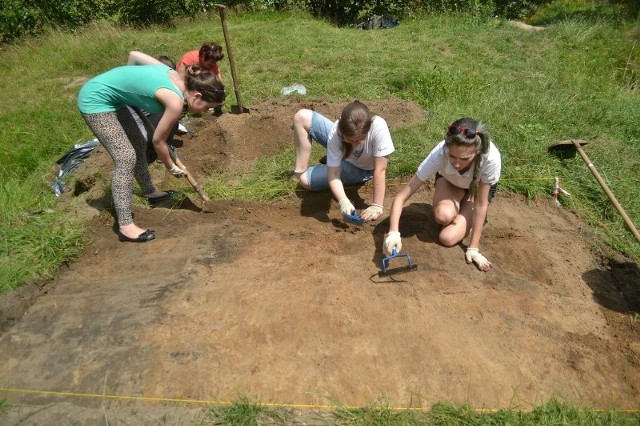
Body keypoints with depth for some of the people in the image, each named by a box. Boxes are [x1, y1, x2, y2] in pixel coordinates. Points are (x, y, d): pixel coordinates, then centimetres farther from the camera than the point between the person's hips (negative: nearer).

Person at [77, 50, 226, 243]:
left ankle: (149, 192, 39)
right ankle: (125, 226, -12)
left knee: (139, 144, 18)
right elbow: (158, 141, -12)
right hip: (95, 101, -10)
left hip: (109, 95, 10)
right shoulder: (176, 101, -24)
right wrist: (171, 167, 4)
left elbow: (134, 54, 10)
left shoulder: (173, 75, -1)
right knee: (126, 157, -15)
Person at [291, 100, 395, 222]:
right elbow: (333, 175, -35)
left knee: (305, 180, -18)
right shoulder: (335, 132, -35)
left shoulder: (379, 127, -43)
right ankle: (299, 172, 2)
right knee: (301, 117, -14)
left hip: (359, 169, -2)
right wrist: (343, 201, -50)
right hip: (341, 155, 3)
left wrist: (377, 206, -39)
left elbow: (380, 170, -38)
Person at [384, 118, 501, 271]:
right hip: (449, 179, 1)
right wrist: (393, 232, -52)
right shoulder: (439, 154, -38)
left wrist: (474, 247, -26)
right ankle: (464, 212, 3)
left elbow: (481, 204, -26)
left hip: (479, 186, -1)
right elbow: (401, 197, -36)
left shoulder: (490, 157, -40)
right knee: (443, 215, -33)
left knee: (448, 238, -20)